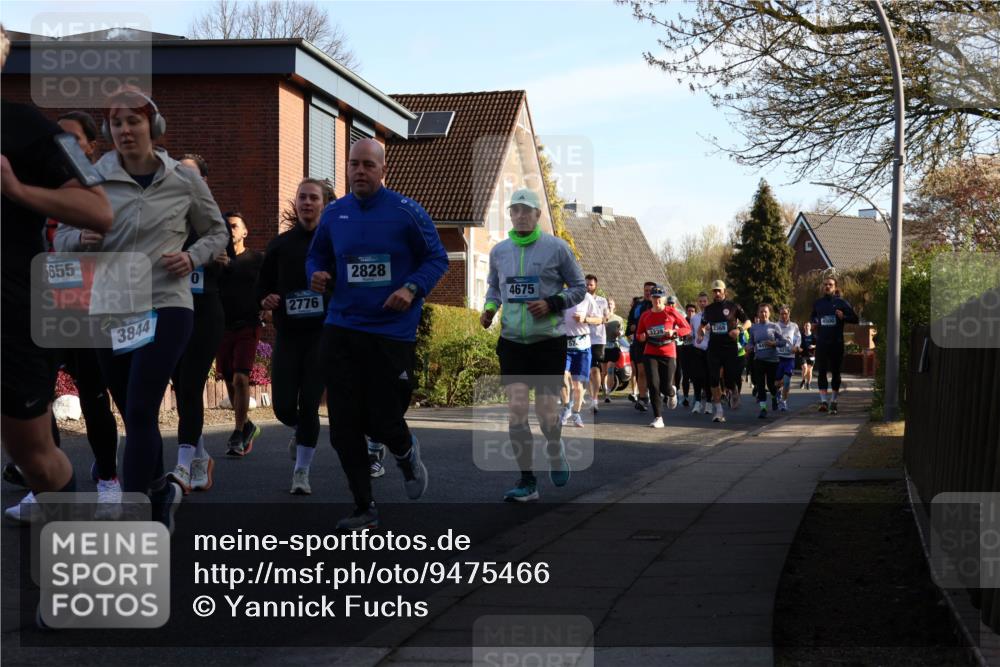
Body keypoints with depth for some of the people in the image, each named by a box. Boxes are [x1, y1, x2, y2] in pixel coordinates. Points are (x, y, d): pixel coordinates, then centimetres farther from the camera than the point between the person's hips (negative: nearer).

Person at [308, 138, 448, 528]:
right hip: (341, 331, 3)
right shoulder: (333, 214, 6)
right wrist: (317, 275, -4)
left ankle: (407, 454, 38)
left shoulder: (406, 212, -5)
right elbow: (317, 257, 19)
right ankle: (364, 508, 13)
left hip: (392, 332, -3)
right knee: (344, 426, -1)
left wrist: (412, 289, -16)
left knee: (382, 422, 0)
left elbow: (437, 258, 0)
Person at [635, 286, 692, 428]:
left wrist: (674, 332, -15)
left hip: (668, 354, -2)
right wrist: (642, 337, -7)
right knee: (653, 385, -10)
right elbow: (639, 334, 17)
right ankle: (658, 418, -4)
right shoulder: (645, 315, 6)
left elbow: (687, 328, 2)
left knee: (666, 387, -2)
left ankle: (672, 393, 39)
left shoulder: (671, 312, -1)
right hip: (650, 354, 2)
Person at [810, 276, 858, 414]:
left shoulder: (841, 303, 3)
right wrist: (814, 321, 5)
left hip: (837, 342, -2)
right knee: (822, 371, -6)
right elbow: (812, 317, 27)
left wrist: (843, 317, -14)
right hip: (821, 343, 2)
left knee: (835, 372, 5)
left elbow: (855, 319, 4)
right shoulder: (818, 303, 12)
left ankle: (833, 401, 14)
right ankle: (823, 400, -8)